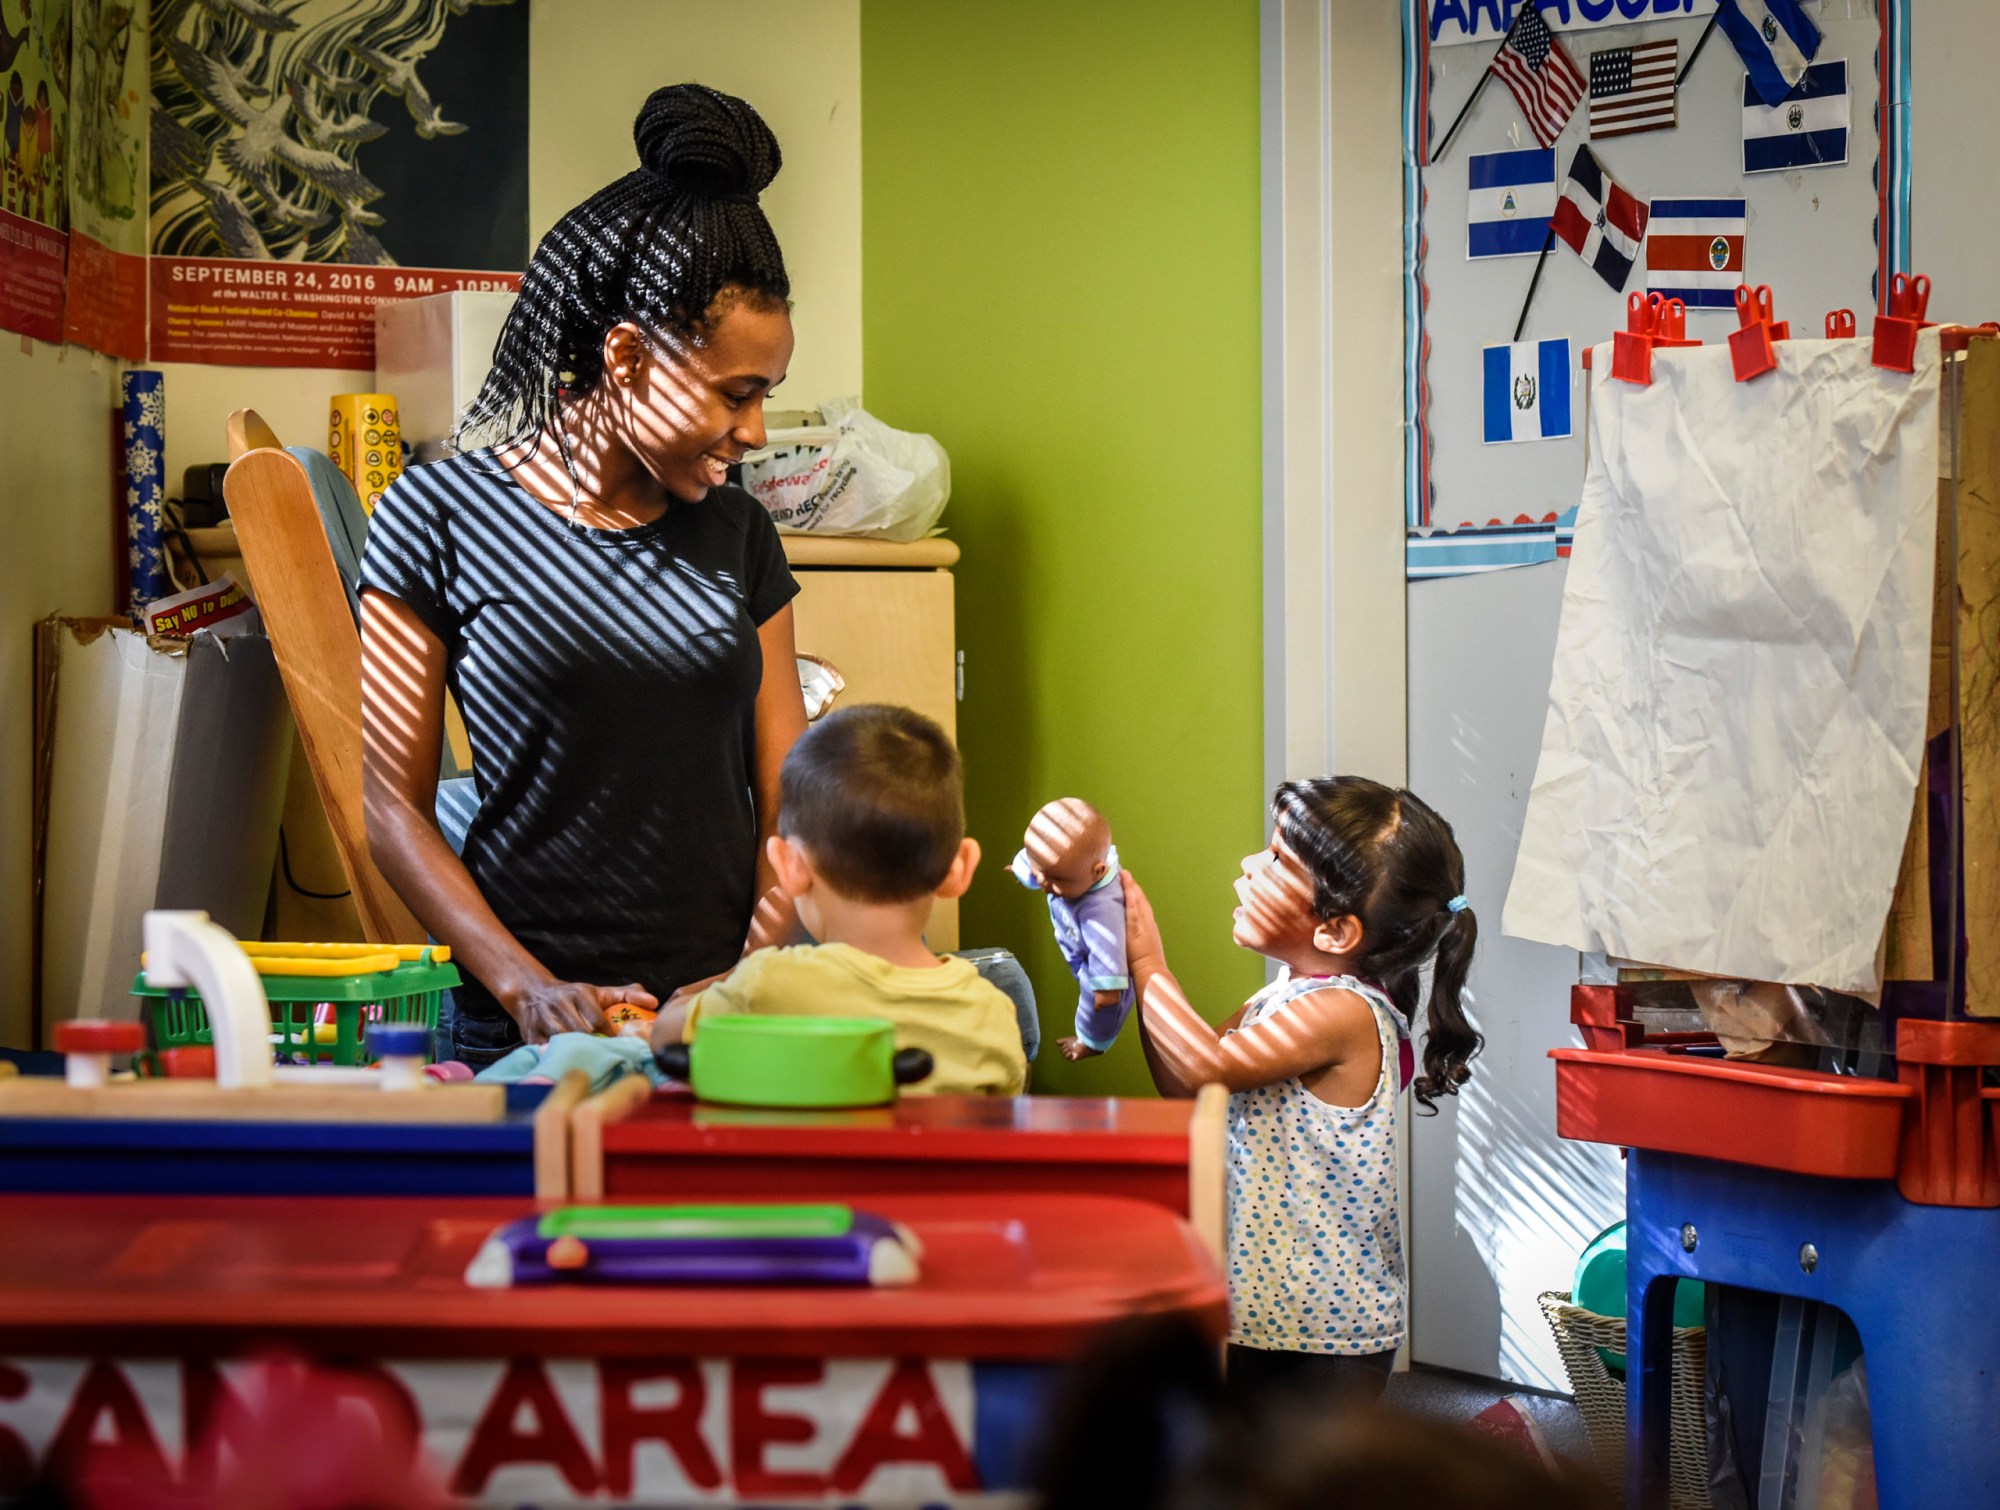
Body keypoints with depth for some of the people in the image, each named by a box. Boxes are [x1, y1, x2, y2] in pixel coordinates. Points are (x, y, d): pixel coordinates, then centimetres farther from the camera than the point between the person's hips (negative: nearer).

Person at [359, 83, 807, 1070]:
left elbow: (787, 798, 12)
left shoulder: (736, 535, 13)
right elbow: (393, 805, -1)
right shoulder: (443, 516, 1)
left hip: (725, 1016, 3)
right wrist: (530, 988, -13)